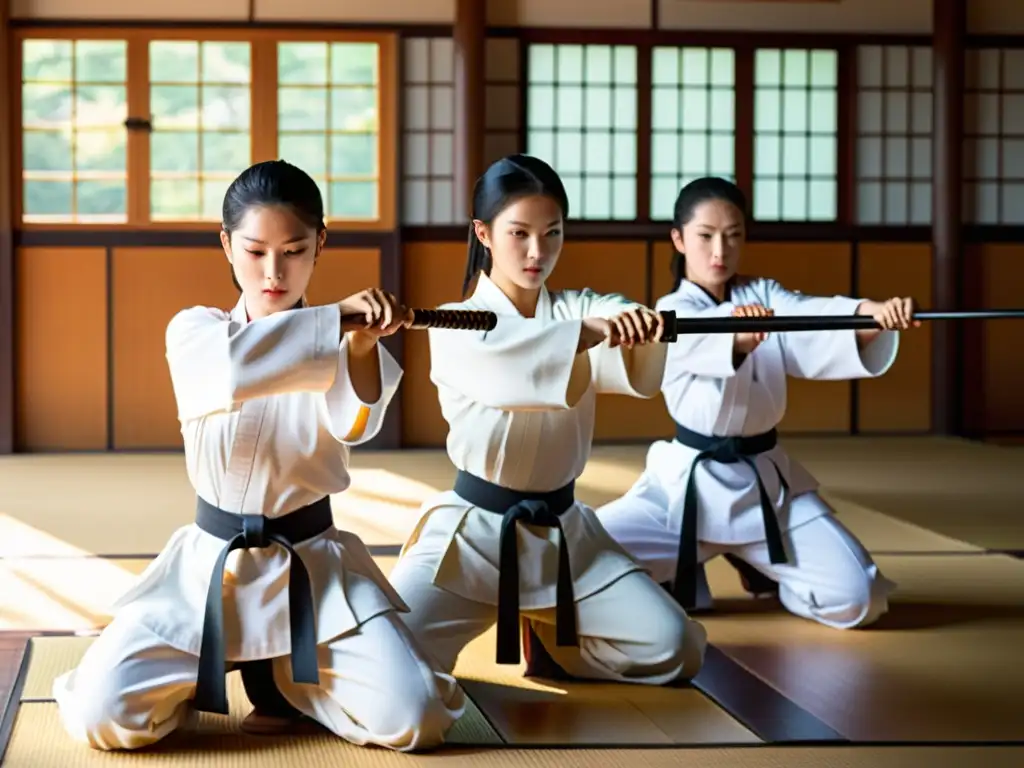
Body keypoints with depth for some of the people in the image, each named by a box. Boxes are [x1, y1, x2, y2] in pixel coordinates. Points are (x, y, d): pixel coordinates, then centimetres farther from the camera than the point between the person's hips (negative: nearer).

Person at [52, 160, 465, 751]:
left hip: (315, 568, 1)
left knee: (413, 720, -19)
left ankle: (285, 679, 11)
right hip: (212, 567, 0)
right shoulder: (193, 332, -1)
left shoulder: (336, 343, 1)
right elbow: (231, 366, -27)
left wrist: (362, 343, -41)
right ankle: (207, 678, 13)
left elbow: (355, 424, -22)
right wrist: (334, 318, -34)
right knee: (102, 716, -19)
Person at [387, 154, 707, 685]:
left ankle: (548, 639, 18)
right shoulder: (455, 328, -7)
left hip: (563, 532, 4)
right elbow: (505, 370, -31)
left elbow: (637, 375, -19)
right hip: (473, 531, -4)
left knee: (673, 652, -8)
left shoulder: (582, 310, 3)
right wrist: (590, 332, -43)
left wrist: (638, 332, -42)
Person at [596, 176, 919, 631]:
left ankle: (758, 567, 19)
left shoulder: (766, 298, 2)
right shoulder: (672, 314, -9)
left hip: (767, 482, 3)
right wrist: (741, 331, -59)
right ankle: (681, 578, 11)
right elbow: (706, 339, -34)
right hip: (689, 482, -2)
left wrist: (876, 316, -42)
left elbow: (818, 320, -20)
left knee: (855, 600, -13)